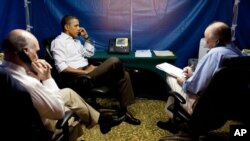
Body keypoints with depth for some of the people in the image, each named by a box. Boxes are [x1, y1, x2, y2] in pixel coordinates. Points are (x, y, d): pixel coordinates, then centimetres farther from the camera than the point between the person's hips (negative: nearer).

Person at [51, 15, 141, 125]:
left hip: (87, 72, 9)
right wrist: (85, 72, -20)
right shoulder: (58, 42, -5)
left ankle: (124, 111, -2)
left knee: (124, 75, -4)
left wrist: (86, 37, 15)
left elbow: (90, 53, 26)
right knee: (114, 61, -25)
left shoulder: (75, 40, 21)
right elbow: (62, 67, -16)